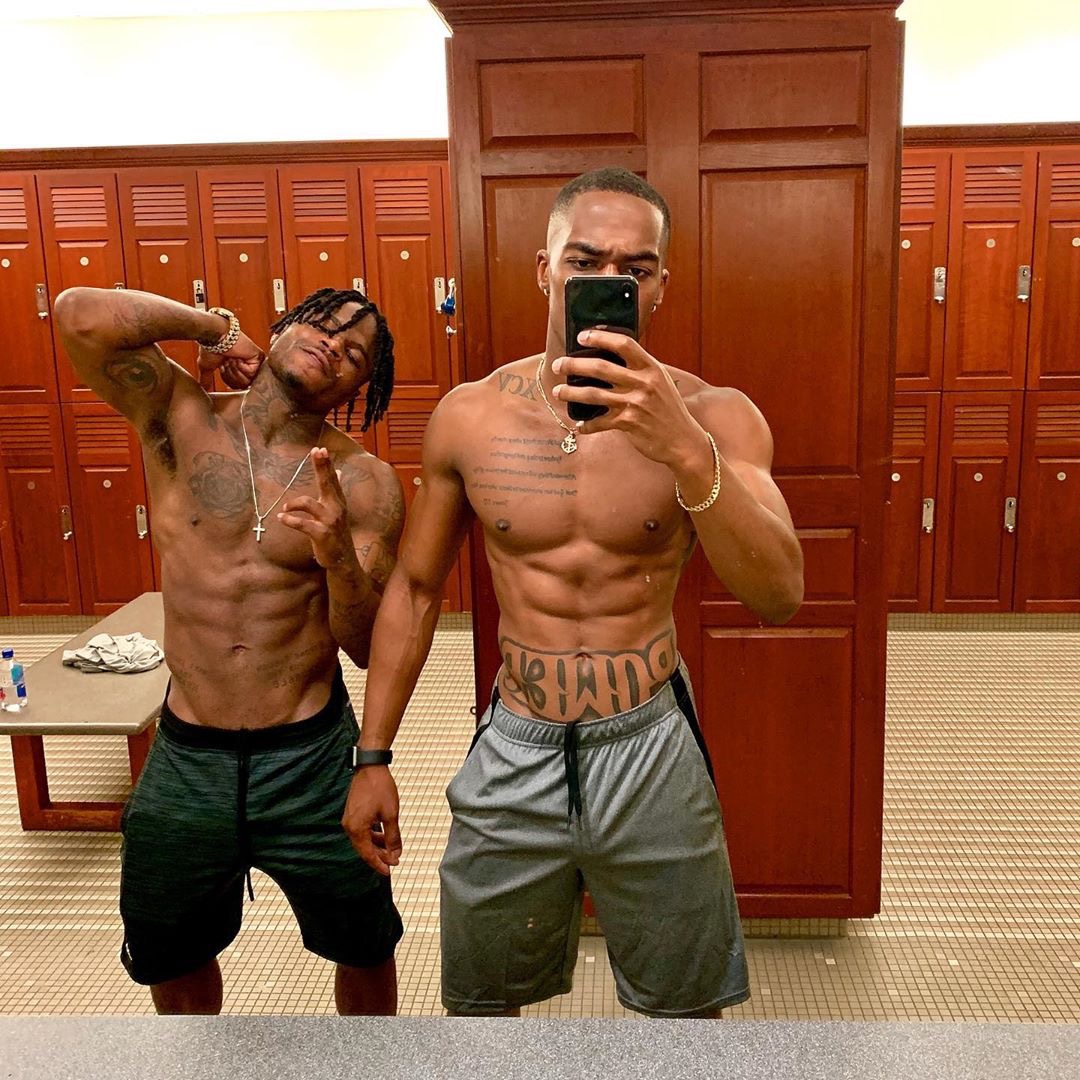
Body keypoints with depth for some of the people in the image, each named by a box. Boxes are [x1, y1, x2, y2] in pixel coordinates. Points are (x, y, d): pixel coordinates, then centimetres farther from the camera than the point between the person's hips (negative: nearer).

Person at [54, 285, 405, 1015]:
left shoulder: (363, 483, -9)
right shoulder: (180, 419, -6)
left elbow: (370, 649, -10)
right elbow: (83, 317, -22)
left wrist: (337, 556, -28)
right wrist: (213, 325, -9)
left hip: (310, 760, -1)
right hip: (185, 758, 1)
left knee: (364, 950, 17)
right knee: (170, 958, 23)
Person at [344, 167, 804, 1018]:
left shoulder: (712, 415, -10)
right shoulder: (470, 416, -5)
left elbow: (780, 597, -23)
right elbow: (414, 588, 5)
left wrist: (684, 449, -38)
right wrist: (373, 757, 7)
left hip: (653, 750, -1)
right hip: (514, 753, 1)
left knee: (685, 1002, 20)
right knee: (478, 998, 21)